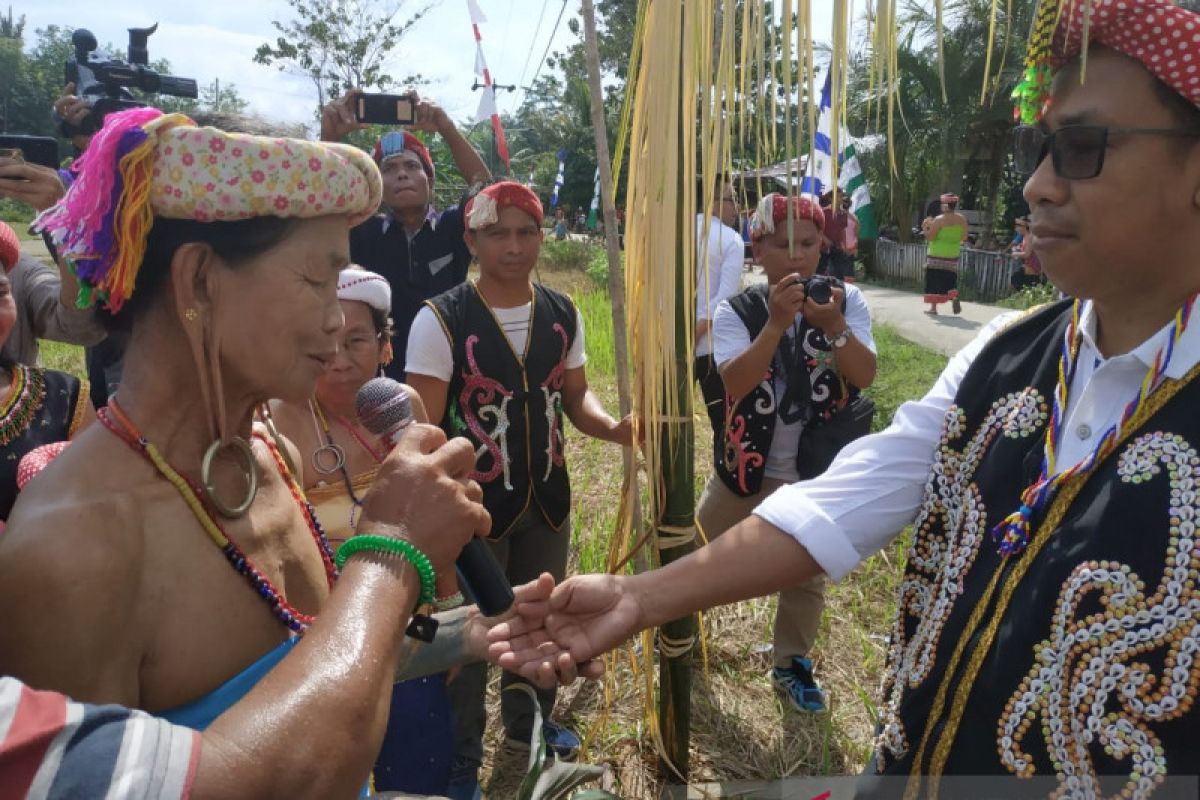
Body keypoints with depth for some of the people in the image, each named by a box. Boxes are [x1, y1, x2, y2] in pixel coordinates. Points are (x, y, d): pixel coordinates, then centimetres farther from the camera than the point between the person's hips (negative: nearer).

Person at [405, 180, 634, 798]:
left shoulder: (563, 314, -1)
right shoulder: (440, 320, -17)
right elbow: (424, 430, -16)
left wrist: (611, 427, -12)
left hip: (548, 499, 5)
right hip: (474, 504, -4)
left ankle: (530, 721, 50)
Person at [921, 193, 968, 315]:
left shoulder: (939, 220, -13)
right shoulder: (962, 219, 3)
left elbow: (930, 237, -12)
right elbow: (964, 237, 8)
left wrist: (925, 228, 4)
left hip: (937, 255, -5)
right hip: (953, 255, 5)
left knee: (934, 281, 3)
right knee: (950, 280, 15)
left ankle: (933, 307, 3)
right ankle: (954, 298, -9)